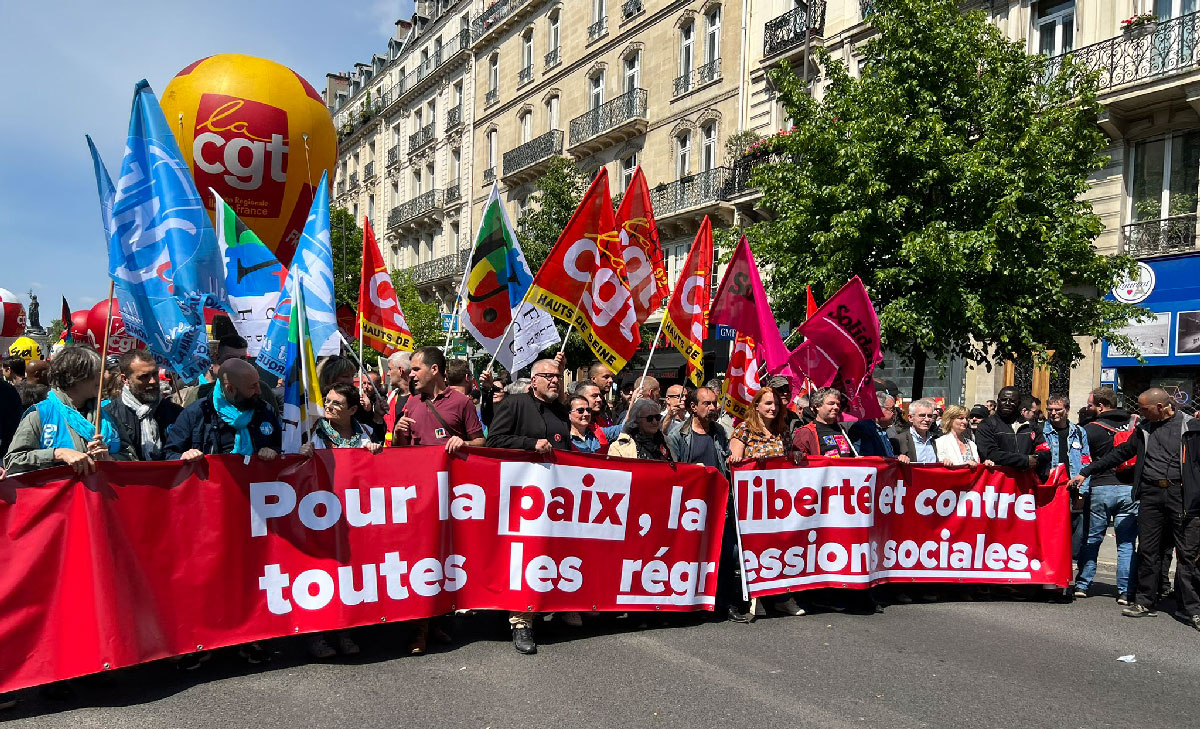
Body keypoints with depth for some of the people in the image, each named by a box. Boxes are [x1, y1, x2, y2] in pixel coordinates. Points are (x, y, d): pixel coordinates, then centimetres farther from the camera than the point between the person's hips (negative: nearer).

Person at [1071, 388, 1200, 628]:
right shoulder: (1144, 429, 13)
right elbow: (1120, 453, 19)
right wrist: (1085, 472, 16)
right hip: (1151, 494, 4)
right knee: (1147, 550, 6)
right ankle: (1146, 602, 16)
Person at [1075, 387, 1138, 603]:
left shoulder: (1091, 429, -5)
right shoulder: (1137, 424, 5)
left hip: (1101, 489, -2)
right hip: (1131, 490, 2)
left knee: (1092, 539, 10)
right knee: (1126, 543, 6)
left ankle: (1082, 585, 15)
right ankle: (1125, 591, 5)